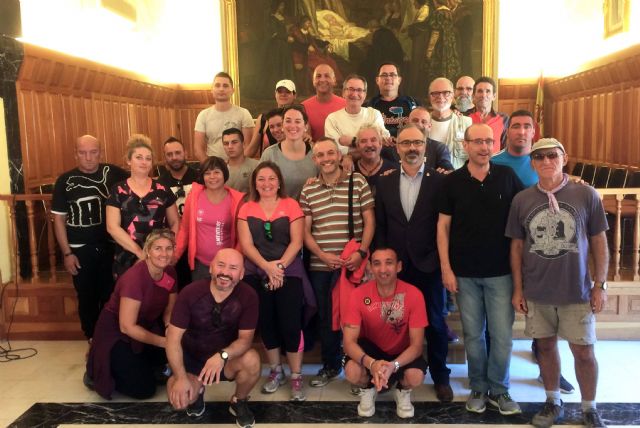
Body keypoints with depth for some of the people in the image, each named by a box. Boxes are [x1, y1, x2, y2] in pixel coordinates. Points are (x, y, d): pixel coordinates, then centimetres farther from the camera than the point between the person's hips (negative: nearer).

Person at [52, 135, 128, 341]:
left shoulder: (115, 174, -5)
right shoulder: (65, 181, -1)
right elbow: (59, 219, 2)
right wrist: (67, 253, -3)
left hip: (111, 247, 0)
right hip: (80, 250, 1)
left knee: (111, 296, 9)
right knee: (87, 298, 12)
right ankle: (93, 341, 27)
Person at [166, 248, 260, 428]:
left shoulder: (248, 296, -20)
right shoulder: (190, 293, -21)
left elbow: (245, 338, -18)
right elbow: (173, 338, -18)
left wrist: (222, 355, -39)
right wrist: (181, 378, -30)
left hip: (227, 358, 0)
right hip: (191, 357, 0)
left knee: (251, 360, -31)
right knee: (178, 398, -26)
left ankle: (239, 402, 3)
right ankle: (198, 392, 14)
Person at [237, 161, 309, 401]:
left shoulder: (291, 205, 2)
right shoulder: (246, 209, 7)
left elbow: (296, 241, -3)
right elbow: (246, 244, -1)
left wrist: (280, 266, -15)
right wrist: (268, 267, -14)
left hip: (289, 272, -2)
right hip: (256, 275, 2)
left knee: (290, 324, -7)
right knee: (266, 323, 8)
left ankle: (296, 377, 8)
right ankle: (276, 371, 26)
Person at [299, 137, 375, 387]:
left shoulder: (358, 182, 0)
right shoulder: (308, 191, 6)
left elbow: (369, 221, -1)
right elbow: (305, 231, 6)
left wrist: (361, 252, -13)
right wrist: (323, 256, -9)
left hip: (353, 263, -2)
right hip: (320, 266, 3)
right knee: (325, 316, 12)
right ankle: (330, 365, 29)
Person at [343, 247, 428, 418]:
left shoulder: (414, 295, -24)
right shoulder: (359, 294, -23)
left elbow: (416, 344, -22)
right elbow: (349, 342, -24)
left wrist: (393, 366, -41)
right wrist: (371, 363, -44)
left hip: (402, 352, 0)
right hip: (371, 348, 0)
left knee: (416, 377, -31)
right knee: (352, 371, -31)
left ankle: (403, 392, 8)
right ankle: (368, 389, 8)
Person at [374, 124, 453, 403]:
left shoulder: (439, 182, -3)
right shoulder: (384, 183, 5)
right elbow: (380, 226, 6)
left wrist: (441, 260, -8)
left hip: (429, 265, -2)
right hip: (395, 265, 2)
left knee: (434, 323, 10)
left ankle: (440, 377, 26)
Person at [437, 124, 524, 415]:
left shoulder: (507, 176, 0)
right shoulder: (453, 181, -1)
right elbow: (443, 226, 0)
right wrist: (446, 268, -5)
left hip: (501, 271, 0)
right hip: (465, 272, 0)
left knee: (502, 334, 3)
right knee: (473, 334, 9)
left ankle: (498, 389, 22)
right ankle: (478, 388, 26)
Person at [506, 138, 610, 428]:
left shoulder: (586, 195, -5)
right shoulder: (521, 199, -1)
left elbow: (598, 241, 1)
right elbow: (517, 246, 5)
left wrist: (600, 285, -1)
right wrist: (518, 289, 4)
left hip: (577, 291, -1)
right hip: (536, 292, 2)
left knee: (583, 351, 7)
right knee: (545, 345, 14)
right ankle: (553, 402, 33)